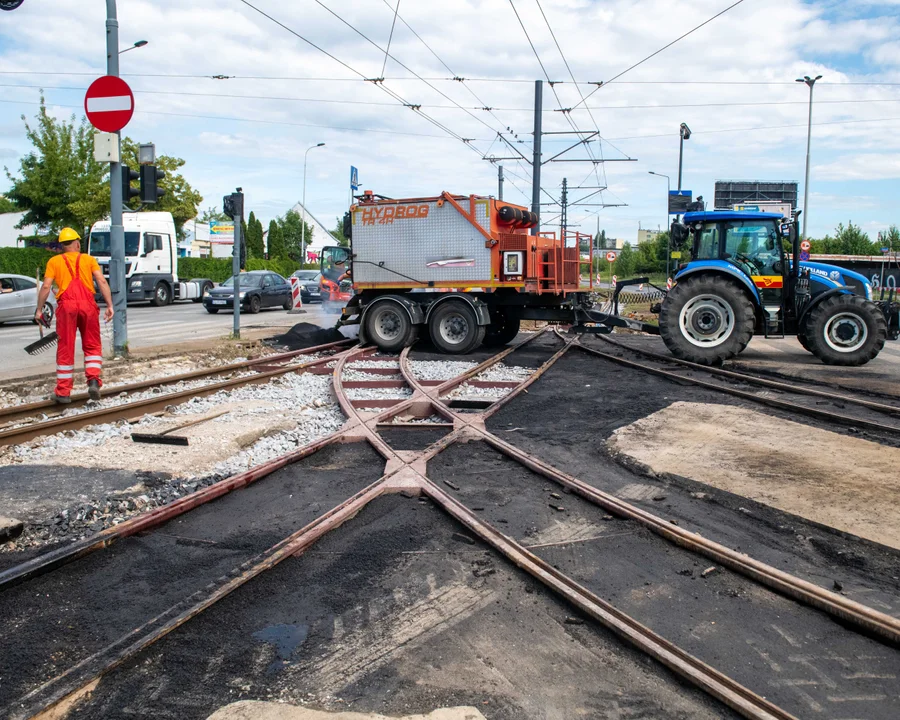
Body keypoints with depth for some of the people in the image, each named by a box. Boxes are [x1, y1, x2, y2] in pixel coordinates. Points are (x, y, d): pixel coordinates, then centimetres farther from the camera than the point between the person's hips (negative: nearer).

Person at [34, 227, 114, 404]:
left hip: (66, 305, 0)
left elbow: (46, 287, 3)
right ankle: (93, 380, -7)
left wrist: (39, 309, 8)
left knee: (65, 349, 6)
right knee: (92, 346, 13)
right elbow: (102, 281, 2)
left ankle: (63, 392, 10)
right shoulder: (88, 260, 15)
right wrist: (110, 305, -1)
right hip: (87, 303, 0)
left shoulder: (54, 261, 13)